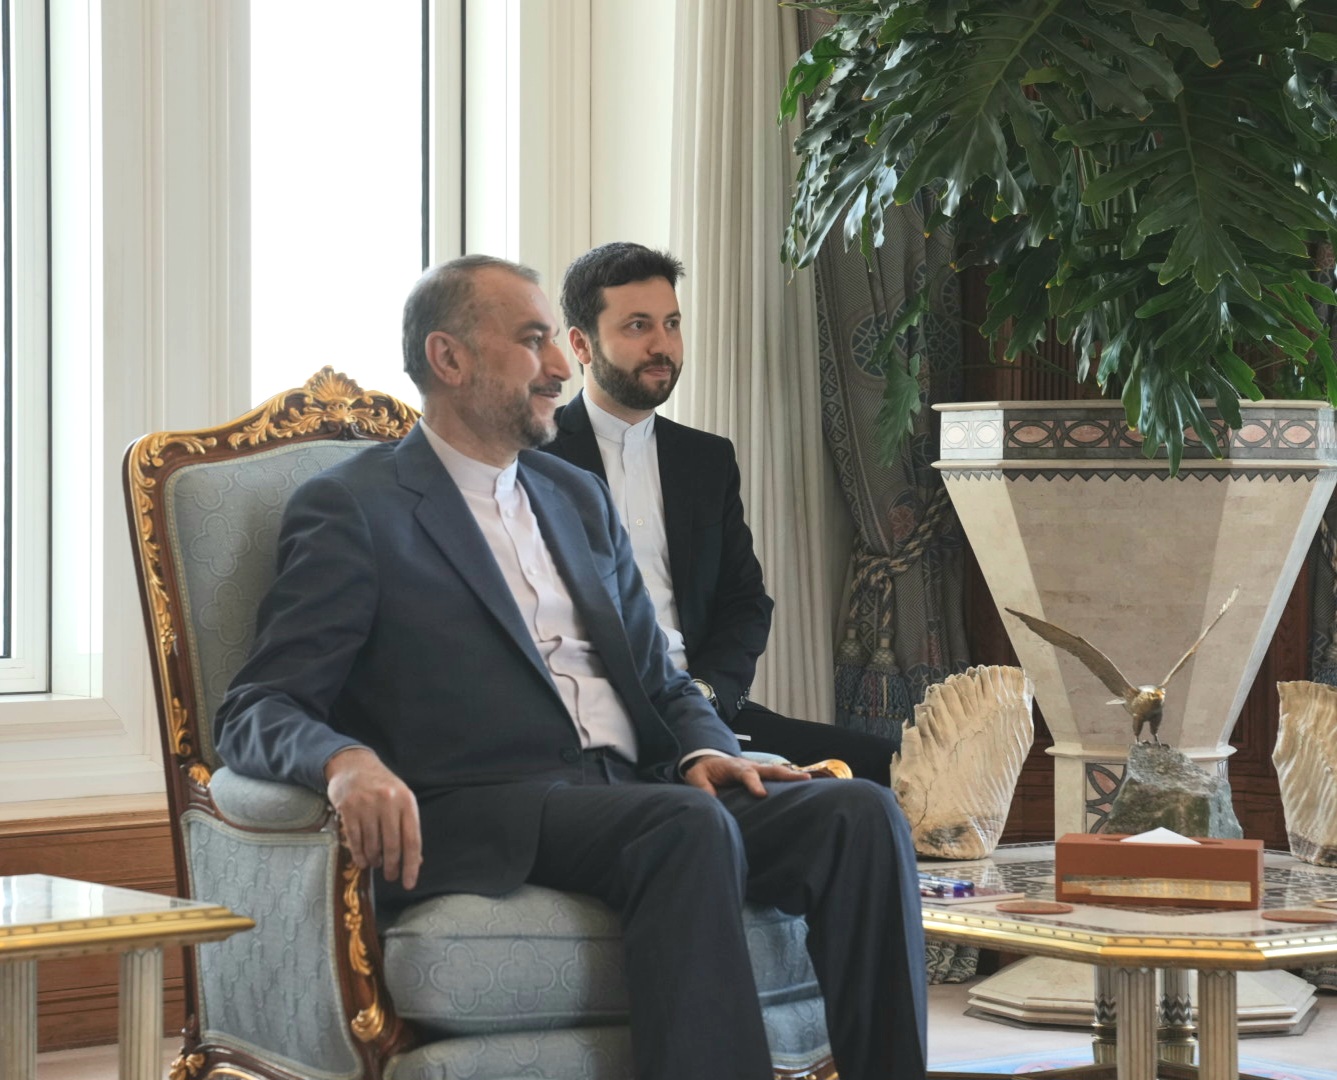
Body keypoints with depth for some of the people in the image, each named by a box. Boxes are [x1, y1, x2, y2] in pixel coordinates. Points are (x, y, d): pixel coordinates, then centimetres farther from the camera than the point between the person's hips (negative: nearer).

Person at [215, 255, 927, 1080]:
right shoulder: (352, 509, 4)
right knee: (688, 824, -35)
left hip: (634, 792, 7)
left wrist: (705, 752, 1)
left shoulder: (580, 499, 25)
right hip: (481, 815, -6)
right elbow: (257, 711, -3)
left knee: (860, 813, -19)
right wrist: (347, 761, -28)